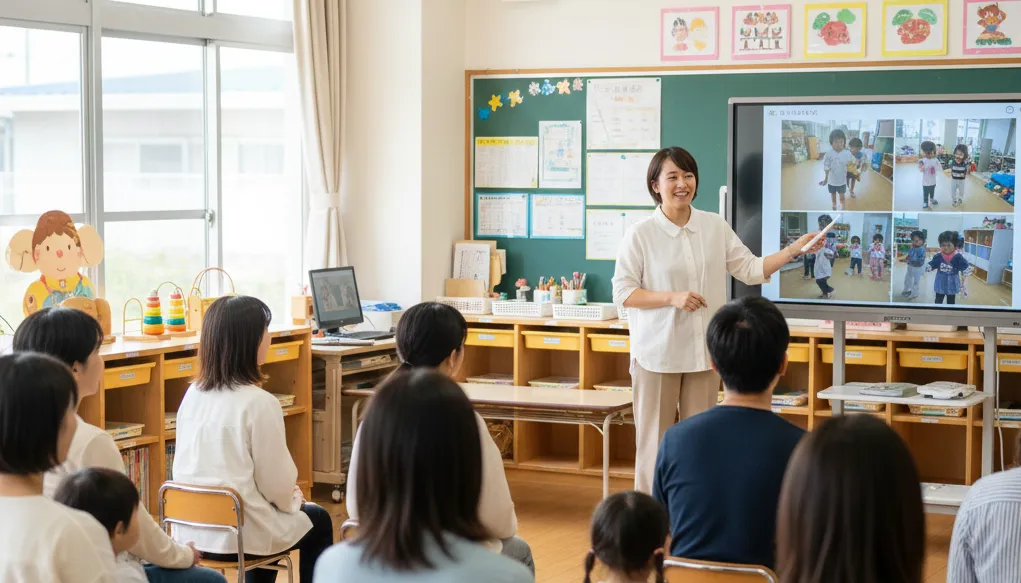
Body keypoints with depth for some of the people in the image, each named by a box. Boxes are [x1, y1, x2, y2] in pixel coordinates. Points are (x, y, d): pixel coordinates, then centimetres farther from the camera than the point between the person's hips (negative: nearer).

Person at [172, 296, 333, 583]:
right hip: (239, 533, -6)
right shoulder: (259, 403, -19)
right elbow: (276, 482, -14)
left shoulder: (193, 395, 1)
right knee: (318, 521, 21)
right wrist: (294, 499, 10)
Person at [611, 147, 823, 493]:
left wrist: (793, 250, -5)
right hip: (657, 353, -4)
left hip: (704, 350, 4)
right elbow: (623, 292, -7)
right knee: (654, 440, 2)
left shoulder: (715, 227, 5)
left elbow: (751, 270, 7)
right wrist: (673, 298, -18)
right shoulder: (640, 235, -7)